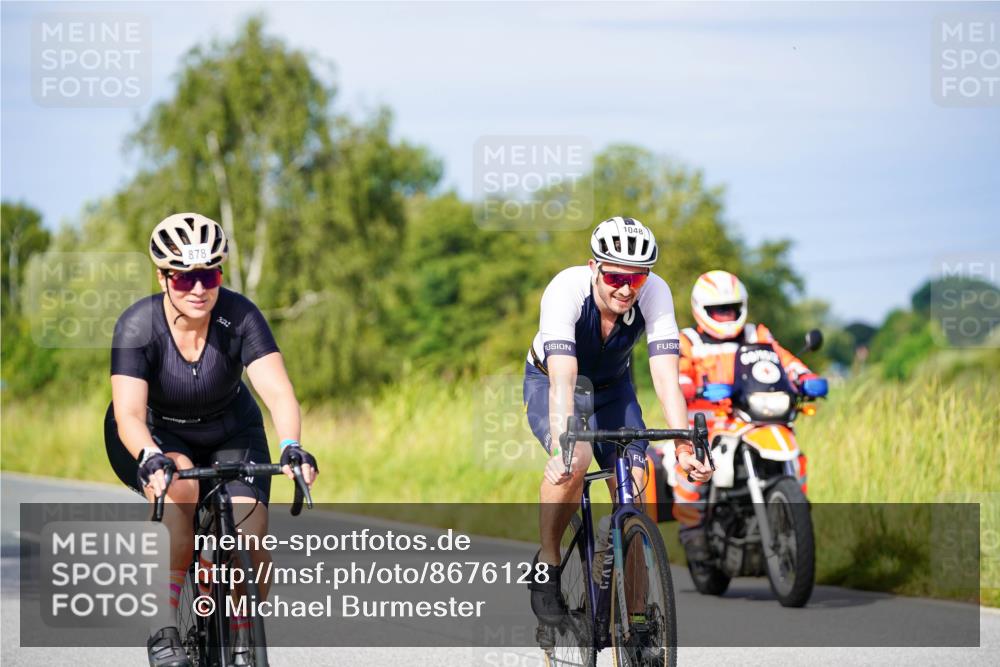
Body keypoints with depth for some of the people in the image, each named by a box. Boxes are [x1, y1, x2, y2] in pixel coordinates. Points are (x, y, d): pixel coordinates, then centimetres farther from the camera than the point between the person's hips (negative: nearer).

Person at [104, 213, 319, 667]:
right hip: (156, 437, -2)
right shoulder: (138, 326, -27)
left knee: (251, 542, -19)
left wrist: (291, 447, -54)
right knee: (179, 491, -35)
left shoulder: (239, 316, -25)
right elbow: (128, 413, -36)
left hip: (230, 435, 2)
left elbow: (277, 390, -35)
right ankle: (164, 629, -25)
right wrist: (150, 459, -56)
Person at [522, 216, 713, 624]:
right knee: (574, 460, -33)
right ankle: (547, 564, -13)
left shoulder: (654, 293, -28)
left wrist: (684, 447, -47)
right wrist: (561, 447, -59)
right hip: (549, 383, -3)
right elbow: (563, 380, -45)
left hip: (612, 389, 3)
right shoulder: (566, 291, -36)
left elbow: (665, 375, -35)